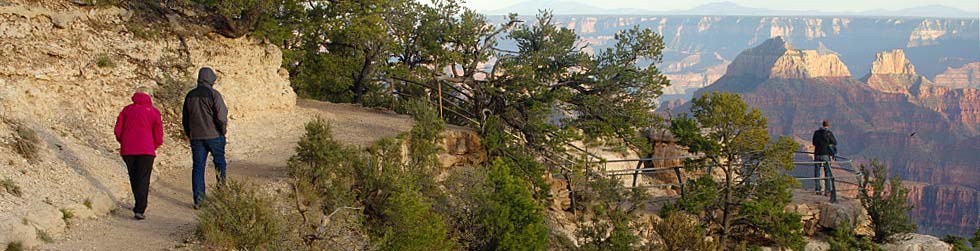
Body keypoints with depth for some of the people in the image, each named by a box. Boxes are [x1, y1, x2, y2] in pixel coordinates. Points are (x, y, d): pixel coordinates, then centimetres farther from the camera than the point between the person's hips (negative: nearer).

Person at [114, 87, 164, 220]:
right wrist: (153, 147, 20)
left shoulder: (126, 110, 9)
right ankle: (139, 209, -14)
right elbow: (158, 135, 2)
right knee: (143, 180, -2)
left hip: (127, 150, 3)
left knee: (134, 179, 17)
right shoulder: (153, 111, 4)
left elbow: (118, 130, 5)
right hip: (146, 150, -2)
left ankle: (139, 206, 28)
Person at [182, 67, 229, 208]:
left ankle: (198, 199, -2)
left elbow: (185, 119, 13)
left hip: (196, 137, 4)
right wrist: (223, 131, 0)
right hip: (214, 136, -4)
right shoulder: (213, 94, -9)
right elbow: (222, 116, -15)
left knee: (198, 166, 4)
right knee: (220, 164, 12)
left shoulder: (190, 96, 8)